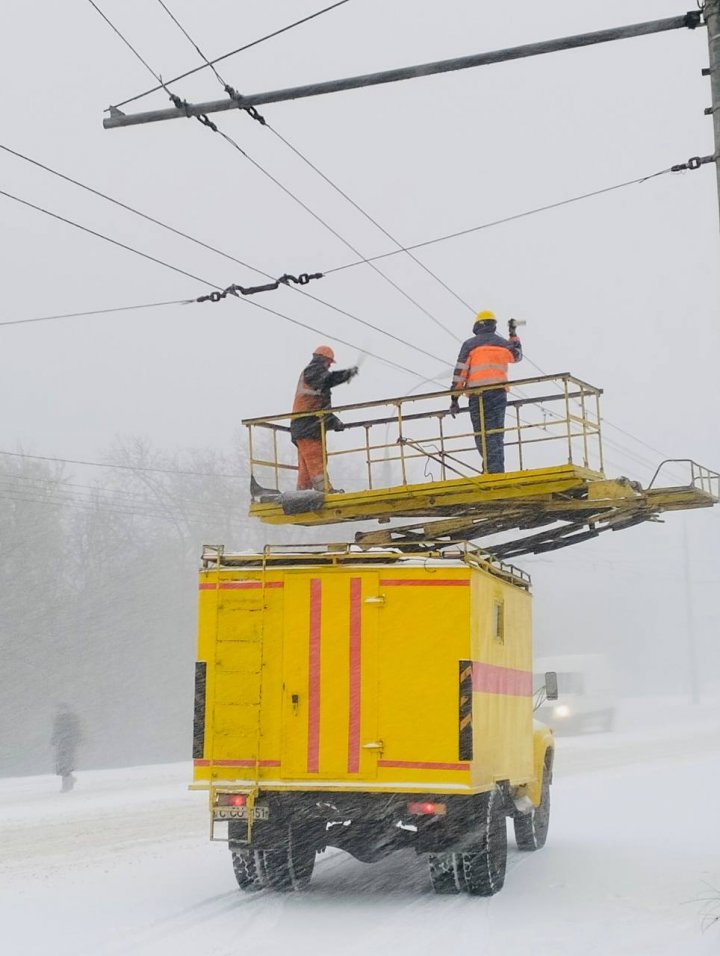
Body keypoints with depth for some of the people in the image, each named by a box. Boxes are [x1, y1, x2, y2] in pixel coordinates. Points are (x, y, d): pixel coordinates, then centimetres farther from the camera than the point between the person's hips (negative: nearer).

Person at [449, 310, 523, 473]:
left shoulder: (470, 344, 4)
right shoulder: (503, 343, 13)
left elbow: (460, 371, -2)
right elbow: (518, 355, 36)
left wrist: (454, 399, -1)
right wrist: (514, 335, 48)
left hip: (478, 394, -3)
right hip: (499, 393, 3)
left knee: (482, 435, -3)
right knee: (496, 434, 5)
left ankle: (491, 468, -18)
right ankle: (497, 469, -2)